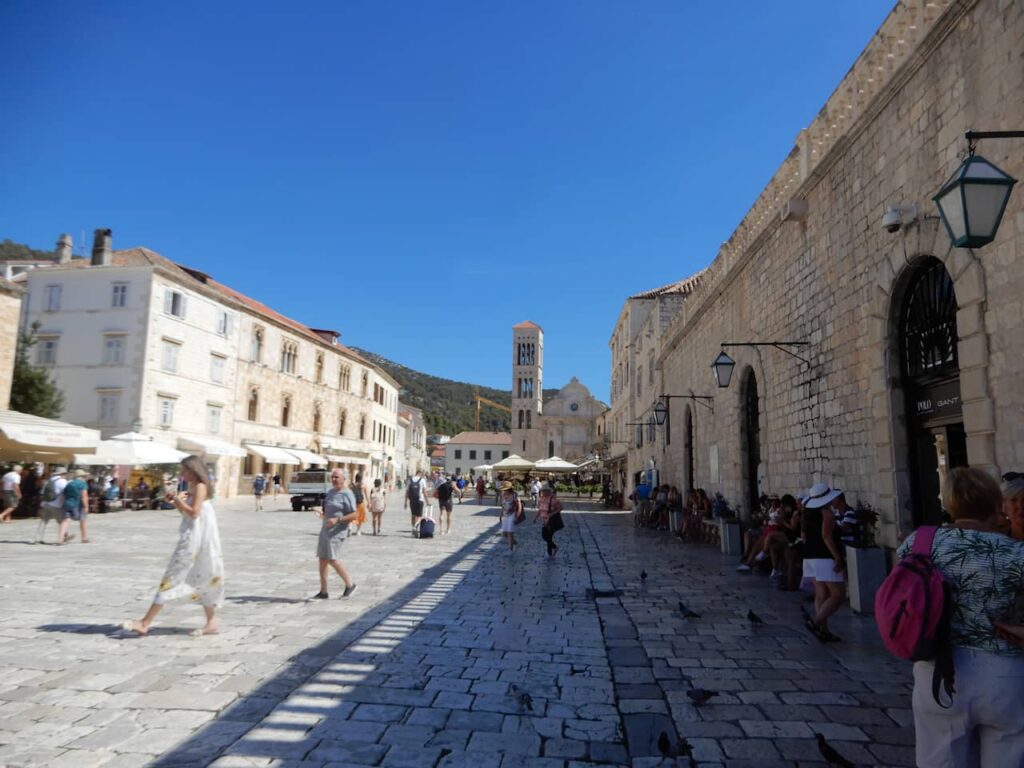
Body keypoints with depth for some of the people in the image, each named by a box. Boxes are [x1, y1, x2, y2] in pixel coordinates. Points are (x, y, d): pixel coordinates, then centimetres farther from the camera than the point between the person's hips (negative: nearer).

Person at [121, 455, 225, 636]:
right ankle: (211, 623, 17)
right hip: (192, 539, 10)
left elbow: (193, 512, -20)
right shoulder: (194, 488, 17)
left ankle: (145, 623, -2)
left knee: (173, 578, -6)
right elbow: (186, 512, 23)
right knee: (201, 580, 12)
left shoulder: (200, 487, -13)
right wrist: (174, 500, 9)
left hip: (195, 540, -10)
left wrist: (177, 498, -11)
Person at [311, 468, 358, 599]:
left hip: (337, 531, -9)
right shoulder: (330, 492, 14)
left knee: (332, 559, -12)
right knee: (322, 559, 7)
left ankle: (350, 584, 5)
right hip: (325, 529, 9)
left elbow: (355, 514, -16)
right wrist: (322, 513, 6)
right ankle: (323, 592, 14)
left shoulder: (347, 494, -12)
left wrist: (337, 520, -23)